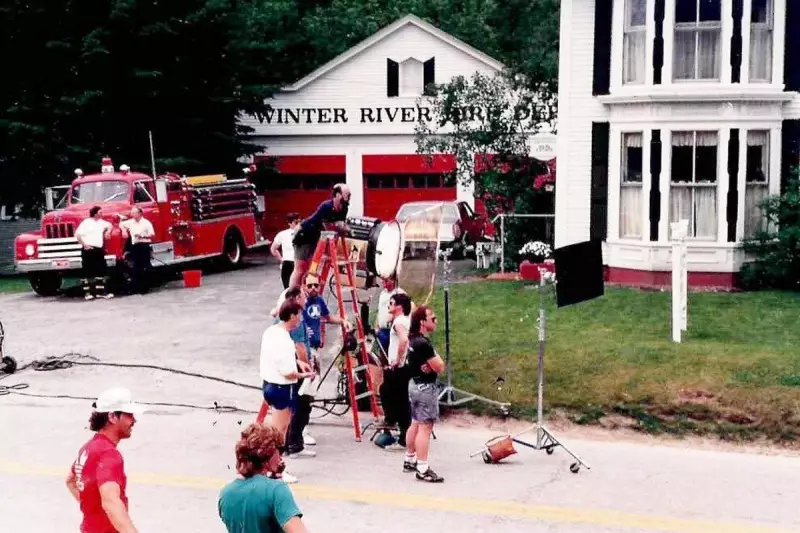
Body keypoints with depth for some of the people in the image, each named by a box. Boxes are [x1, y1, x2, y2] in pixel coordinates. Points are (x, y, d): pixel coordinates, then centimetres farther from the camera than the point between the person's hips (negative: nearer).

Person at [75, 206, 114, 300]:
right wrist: (84, 245, -16)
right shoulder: (86, 222, -10)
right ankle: (87, 292, 3)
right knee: (87, 272, -1)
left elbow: (109, 225, 31)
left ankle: (102, 291, 12)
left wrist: (108, 232, 12)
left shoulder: (101, 222, 11)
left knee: (101, 271, 7)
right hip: (88, 250, -7)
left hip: (99, 250, 7)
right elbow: (77, 234, -15)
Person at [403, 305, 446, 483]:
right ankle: (423, 469, -10)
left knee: (415, 424, 18)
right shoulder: (423, 343, -23)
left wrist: (430, 365, -11)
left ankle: (410, 460, 28)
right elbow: (440, 367, -21)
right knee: (425, 427, -9)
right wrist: (434, 363, -2)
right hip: (426, 387, -10)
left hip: (414, 384, 10)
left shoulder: (413, 340, 8)